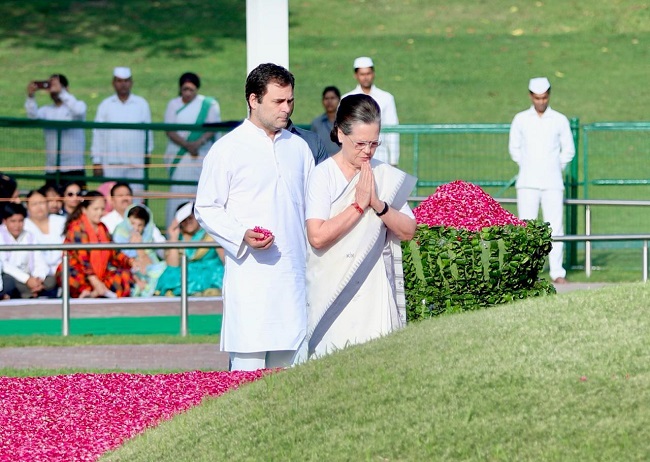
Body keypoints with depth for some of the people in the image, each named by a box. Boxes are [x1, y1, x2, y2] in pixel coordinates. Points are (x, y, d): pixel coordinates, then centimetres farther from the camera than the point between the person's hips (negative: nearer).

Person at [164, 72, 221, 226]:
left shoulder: (209, 105, 5)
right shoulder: (174, 105, 9)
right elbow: (170, 131, 0)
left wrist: (199, 143, -21)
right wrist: (186, 145, -15)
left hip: (200, 154, -1)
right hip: (178, 154, 1)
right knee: (177, 192, -5)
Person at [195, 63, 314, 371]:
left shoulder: (299, 147, 15)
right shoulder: (227, 149, -1)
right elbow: (206, 209, 0)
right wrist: (242, 235, -17)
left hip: (294, 274, 5)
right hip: (249, 274, -5)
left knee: (286, 365, 4)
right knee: (248, 369, -11)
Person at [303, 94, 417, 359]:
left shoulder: (386, 176, 8)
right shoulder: (323, 176, -4)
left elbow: (408, 231, 4)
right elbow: (317, 236, -16)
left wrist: (378, 204, -10)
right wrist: (359, 205, -11)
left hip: (376, 294, 3)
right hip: (333, 293, -3)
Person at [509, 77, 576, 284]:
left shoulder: (560, 121, 4)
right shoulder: (520, 120, 6)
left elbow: (568, 151, 13)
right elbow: (514, 148, 16)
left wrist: (555, 169, 10)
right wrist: (528, 167, 11)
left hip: (552, 183, 0)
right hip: (527, 184, 0)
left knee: (555, 227, -5)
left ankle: (557, 272, -2)